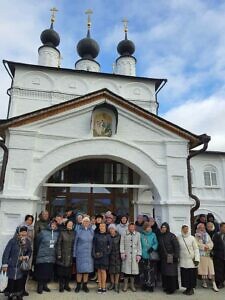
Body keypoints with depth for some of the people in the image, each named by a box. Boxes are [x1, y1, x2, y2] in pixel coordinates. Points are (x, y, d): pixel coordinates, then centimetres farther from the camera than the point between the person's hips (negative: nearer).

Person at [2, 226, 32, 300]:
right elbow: (6, 253, -16)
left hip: (21, 266, 3)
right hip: (11, 265, -3)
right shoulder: (12, 241, -21)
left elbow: (29, 251, 9)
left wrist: (27, 256, -10)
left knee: (20, 282, 8)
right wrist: (4, 264, -15)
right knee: (11, 281, 6)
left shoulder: (28, 242, -7)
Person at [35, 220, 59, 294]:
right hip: (42, 256, -3)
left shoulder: (57, 233, 2)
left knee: (49, 272, 7)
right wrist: (38, 252, 8)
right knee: (42, 272, 0)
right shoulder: (43, 232, -6)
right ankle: (40, 286, 18)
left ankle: (45, 285, 25)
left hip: (52, 257, 3)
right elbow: (37, 242, 2)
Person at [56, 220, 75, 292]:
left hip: (70, 255, 2)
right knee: (61, 271, 4)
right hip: (63, 255, -2)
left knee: (69, 271, 7)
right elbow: (58, 244, -4)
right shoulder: (62, 233, -3)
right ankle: (61, 286, 18)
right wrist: (59, 254, -9)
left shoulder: (74, 233, 5)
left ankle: (66, 285, 23)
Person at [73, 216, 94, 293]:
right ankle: (78, 286, 19)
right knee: (80, 270, 3)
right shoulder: (79, 231, -2)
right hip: (80, 253, -2)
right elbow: (75, 243, 2)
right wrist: (74, 253, 0)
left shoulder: (91, 231, 4)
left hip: (89, 253, 2)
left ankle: (85, 285, 21)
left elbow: (93, 242, 8)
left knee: (87, 269, 6)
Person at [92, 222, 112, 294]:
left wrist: (106, 253, -7)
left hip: (104, 255, -1)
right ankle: (99, 287, 13)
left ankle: (104, 287, 7)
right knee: (99, 271, 6)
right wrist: (94, 254, -7)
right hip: (97, 255, 2)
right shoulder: (96, 235, 3)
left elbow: (110, 246, 2)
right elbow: (93, 245, 2)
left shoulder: (108, 236, 1)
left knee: (103, 271, -2)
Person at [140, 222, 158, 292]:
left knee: (151, 271, -1)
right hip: (143, 256, 1)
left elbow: (156, 243, 2)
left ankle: (151, 285, 13)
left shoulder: (153, 235, 3)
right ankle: (144, 285, 18)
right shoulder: (141, 235, 3)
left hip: (151, 256, 0)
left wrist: (152, 248, -14)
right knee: (143, 271, 4)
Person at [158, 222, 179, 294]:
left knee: (171, 273, -1)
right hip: (163, 258, 6)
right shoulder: (160, 236, 11)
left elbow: (176, 246, -10)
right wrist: (159, 256, 11)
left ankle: (172, 288, 10)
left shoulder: (172, 236, -7)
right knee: (164, 273, 9)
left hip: (170, 258, -6)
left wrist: (176, 256, -15)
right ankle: (166, 287, 22)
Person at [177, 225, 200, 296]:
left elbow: (196, 249, -4)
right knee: (184, 275, 8)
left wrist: (197, 259, -9)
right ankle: (187, 288, 24)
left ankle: (191, 289, 20)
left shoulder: (192, 238, -5)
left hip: (191, 260, -2)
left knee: (192, 275, 4)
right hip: (183, 261, 2)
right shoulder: (179, 238, -1)